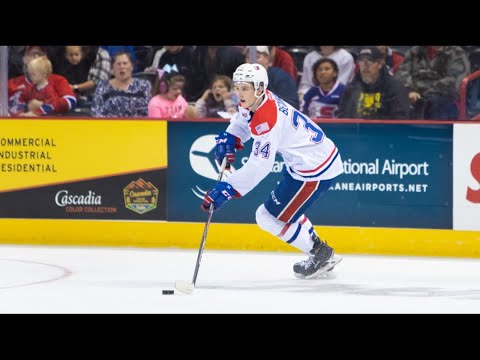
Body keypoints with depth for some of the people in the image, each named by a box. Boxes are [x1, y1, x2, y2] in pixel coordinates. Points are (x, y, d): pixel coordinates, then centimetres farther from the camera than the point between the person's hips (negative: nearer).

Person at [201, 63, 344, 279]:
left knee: (269, 217, -2)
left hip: (315, 169, -10)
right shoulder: (254, 102, 0)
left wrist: (227, 190, -33)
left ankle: (320, 254, 13)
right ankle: (319, 251, 38)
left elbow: (259, 165, -32)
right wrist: (228, 139, 2)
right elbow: (241, 121, 23)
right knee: (285, 207, 28)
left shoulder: (267, 119, -29)